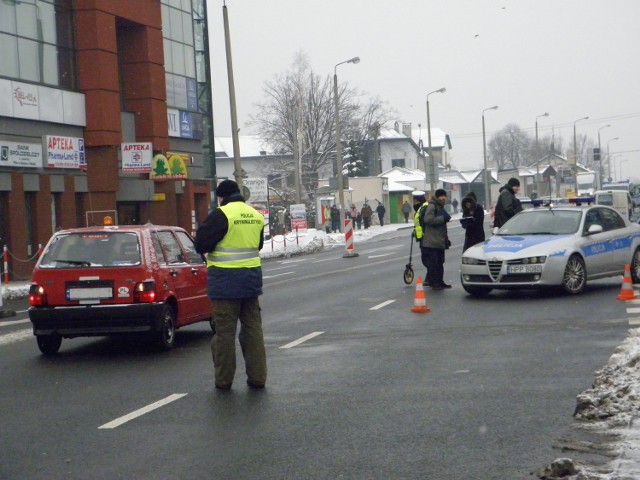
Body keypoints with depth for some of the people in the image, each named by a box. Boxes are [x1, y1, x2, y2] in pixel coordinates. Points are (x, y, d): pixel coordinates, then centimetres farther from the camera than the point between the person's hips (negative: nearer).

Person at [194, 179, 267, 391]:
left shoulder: (221, 215, -14)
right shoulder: (256, 215, 8)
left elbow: (201, 245, -12)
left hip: (226, 281, -6)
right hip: (251, 277, 6)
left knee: (225, 331, 1)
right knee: (253, 328, 12)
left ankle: (224, 379, 7)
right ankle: (257, 377, 14)